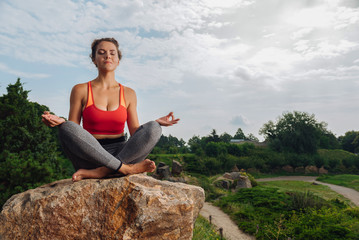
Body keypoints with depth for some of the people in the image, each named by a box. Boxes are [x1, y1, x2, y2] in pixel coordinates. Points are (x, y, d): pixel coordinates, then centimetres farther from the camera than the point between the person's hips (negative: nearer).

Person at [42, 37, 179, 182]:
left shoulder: (128, 94, 11)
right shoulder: (81, 90, 6)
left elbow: (135, 132, 9)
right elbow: (72, 130, 4)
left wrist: (156, 123, -8)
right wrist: (60, 122, -17)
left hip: (122, 154, 2)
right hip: (90, 155, -1)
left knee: (153, 128, -23)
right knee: (66, 128, -30)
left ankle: (99, 172, -28)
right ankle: (126, 169, -28)